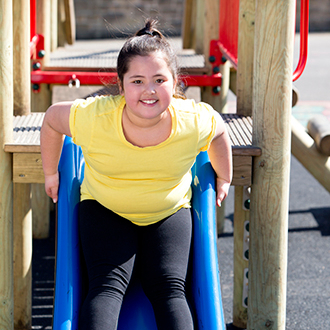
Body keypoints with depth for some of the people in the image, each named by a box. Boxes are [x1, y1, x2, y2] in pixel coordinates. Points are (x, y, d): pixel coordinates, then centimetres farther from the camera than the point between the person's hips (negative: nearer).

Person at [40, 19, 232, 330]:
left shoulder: (196, 122, -24)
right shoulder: (93, 117, -28)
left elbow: (220, 132, 2)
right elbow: (52, 119, -5)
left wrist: (224, 179, 16)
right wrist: (51, 174, 7)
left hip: (170, 212, 1)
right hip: (104, 209, -1)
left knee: (169, 287, -16)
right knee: (107, 284, -21)